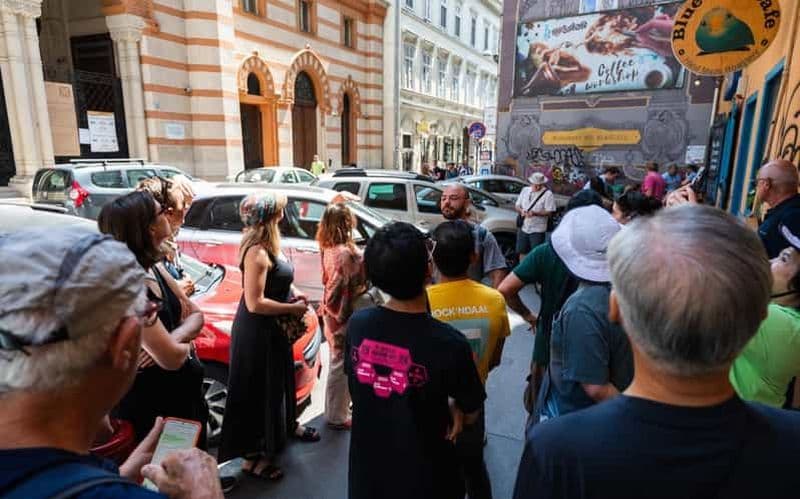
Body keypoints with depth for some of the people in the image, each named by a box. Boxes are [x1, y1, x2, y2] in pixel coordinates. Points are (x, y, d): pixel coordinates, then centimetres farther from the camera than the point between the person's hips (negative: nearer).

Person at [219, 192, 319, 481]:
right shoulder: (257, 252, -26)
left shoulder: (267, 246, 4)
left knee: (278, 381, 26)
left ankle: (286, 425, 48)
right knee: (257, 389, 5)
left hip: (272, 328, 9)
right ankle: (252, 456, 23)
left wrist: (293, 292, 2)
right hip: (256, 331, -9)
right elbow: (254, 303, -28)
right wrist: (293, 308, -18)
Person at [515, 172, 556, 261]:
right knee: (522, 252, 12)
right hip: (523, 228, 5)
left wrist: (535, 213, -24)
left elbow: (549, 212, -11)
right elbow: (517, 205, 14)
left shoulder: (548, 194, -7)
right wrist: (521, 210, -9)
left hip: (537, 230, -5)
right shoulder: (525, 190, 10)